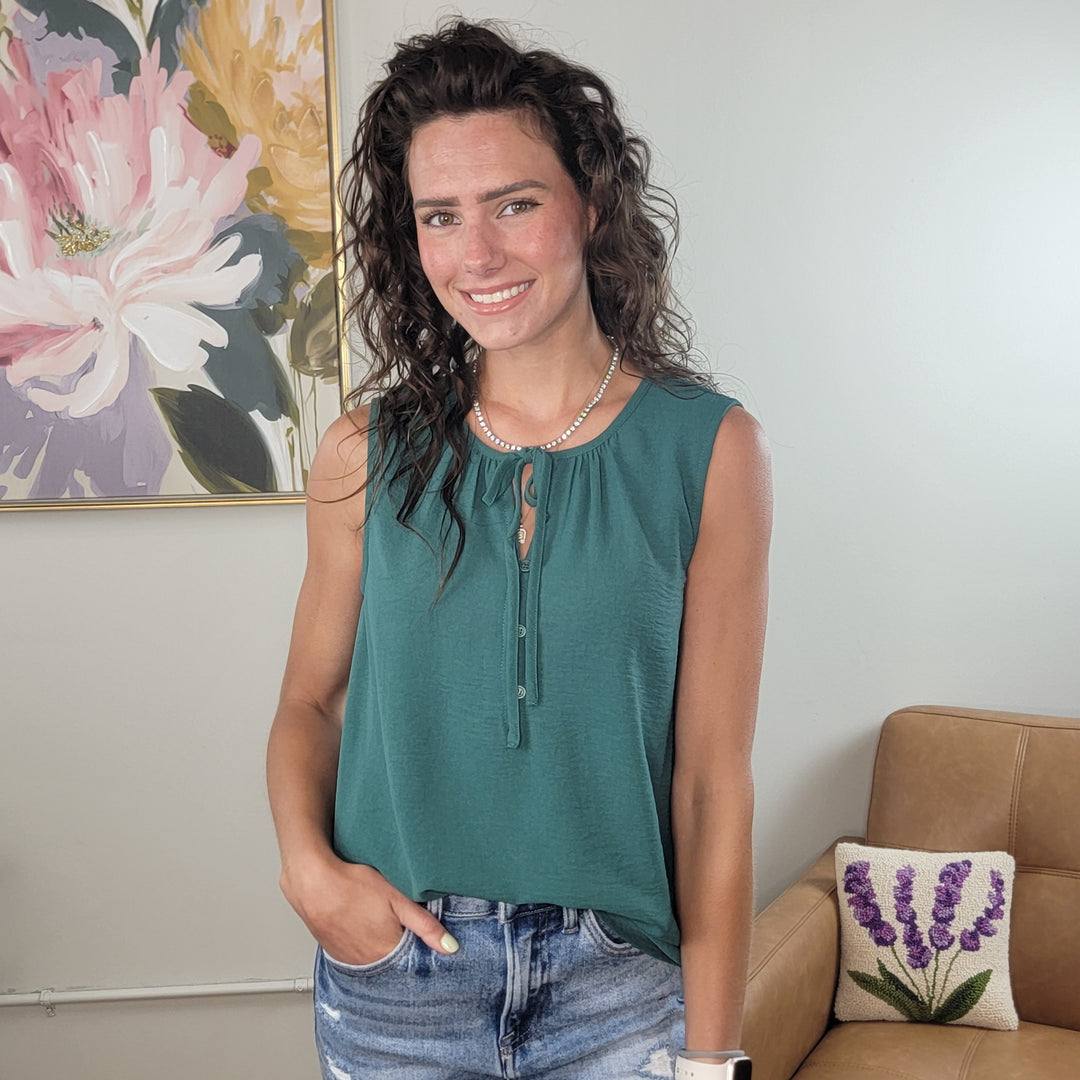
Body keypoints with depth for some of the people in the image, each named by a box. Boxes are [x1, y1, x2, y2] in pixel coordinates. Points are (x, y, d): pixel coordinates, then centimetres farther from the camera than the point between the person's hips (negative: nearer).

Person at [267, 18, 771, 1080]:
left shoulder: (710, 448, -9)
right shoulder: (367, 453, -4)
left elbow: (713, 775, -9)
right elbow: (309, 700, 7)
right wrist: (308, 864, -12)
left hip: (616, 981, -1)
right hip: (391, 966, 2)